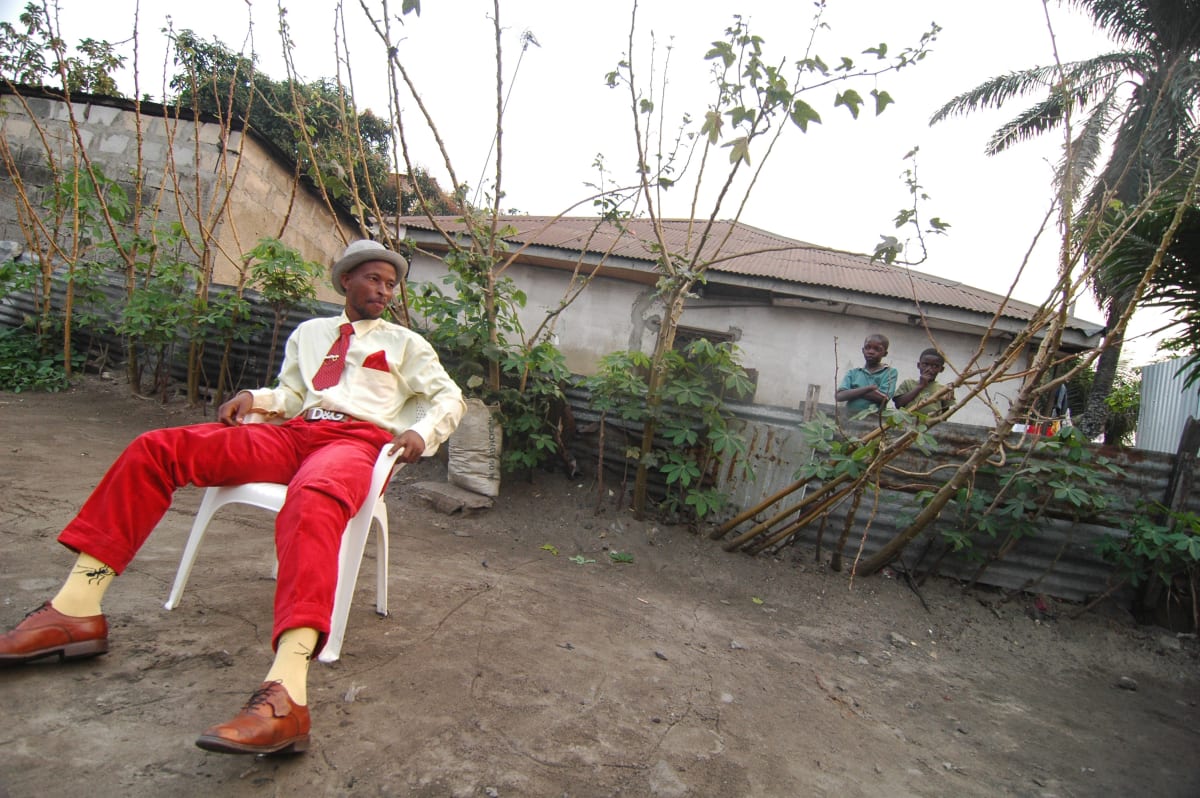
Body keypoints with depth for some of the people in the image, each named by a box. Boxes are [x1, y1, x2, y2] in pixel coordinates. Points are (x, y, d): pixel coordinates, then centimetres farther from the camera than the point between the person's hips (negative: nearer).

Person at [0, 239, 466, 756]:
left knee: (312, 500, -42)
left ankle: (284, 695, -56)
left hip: (357, 440, -5)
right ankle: (76, 611, -14)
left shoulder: (406, 343, 19)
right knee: (154, 448, -12)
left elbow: (451, 397, 13)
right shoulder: (310, 332, 29)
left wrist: (421, 433, -7)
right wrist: (254, 397, 5)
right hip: (292, 433, 5)